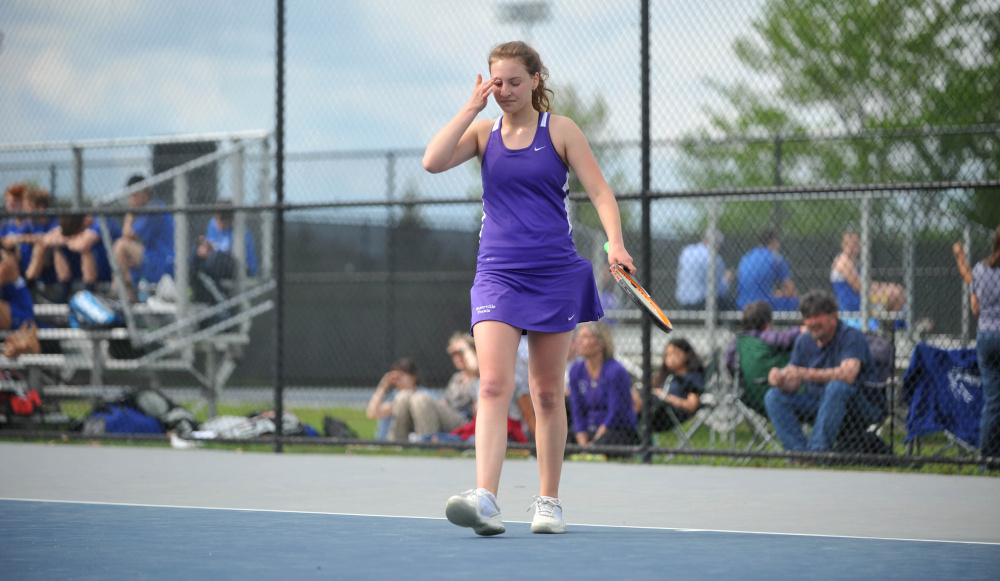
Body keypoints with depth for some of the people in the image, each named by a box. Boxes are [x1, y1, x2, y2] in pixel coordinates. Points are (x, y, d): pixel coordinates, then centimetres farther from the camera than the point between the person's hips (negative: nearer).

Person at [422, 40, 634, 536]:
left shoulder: (560, 130, 2)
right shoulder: (483, 132, 9)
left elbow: (599, 192, -2)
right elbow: (433, 161, -7)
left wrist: (615, 242, -18)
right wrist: (472, 107, -6)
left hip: (554, 276, -1)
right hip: (497, 274, 1)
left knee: (548, 394, 6)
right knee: (493, 385, -15)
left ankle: (548, 503, 17)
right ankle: (485, 500, -26)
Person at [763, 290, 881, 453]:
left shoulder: (852, 337, -13)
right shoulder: (804, 341, 7)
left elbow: (848, 375, -31)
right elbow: (792, 384, 3)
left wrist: (805, 374, -36)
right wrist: (779, 379, -22)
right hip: (816, 402, 6)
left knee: (836, 386, -38)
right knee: (774, 396, -12)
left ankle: (817, 449, -40)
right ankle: (799, 451, -26)